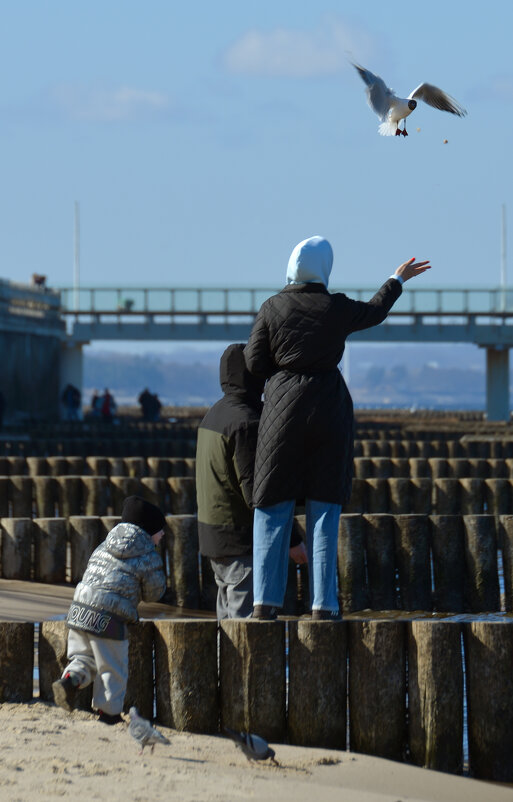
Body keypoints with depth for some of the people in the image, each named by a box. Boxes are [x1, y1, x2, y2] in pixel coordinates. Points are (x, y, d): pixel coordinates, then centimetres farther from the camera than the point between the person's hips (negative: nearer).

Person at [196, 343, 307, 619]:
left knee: (229, 616, 15)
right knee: (247, 622, -9)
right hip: (242, 539, -10)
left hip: (212, 533, 10)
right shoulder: (246, 422, -18)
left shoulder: (215, 414, 13)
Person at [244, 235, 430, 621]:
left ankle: (266, 600, -1)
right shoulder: (337, 308, -4)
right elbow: (375, 312, 17)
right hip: (329, 410, 0)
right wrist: (397, 280, 34)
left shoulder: (272, 308, -4)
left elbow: (255, 363, -3)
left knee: (274, 510, 5)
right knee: (324, 509, 4)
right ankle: (323, 603, 1)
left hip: (284, 406, 0)